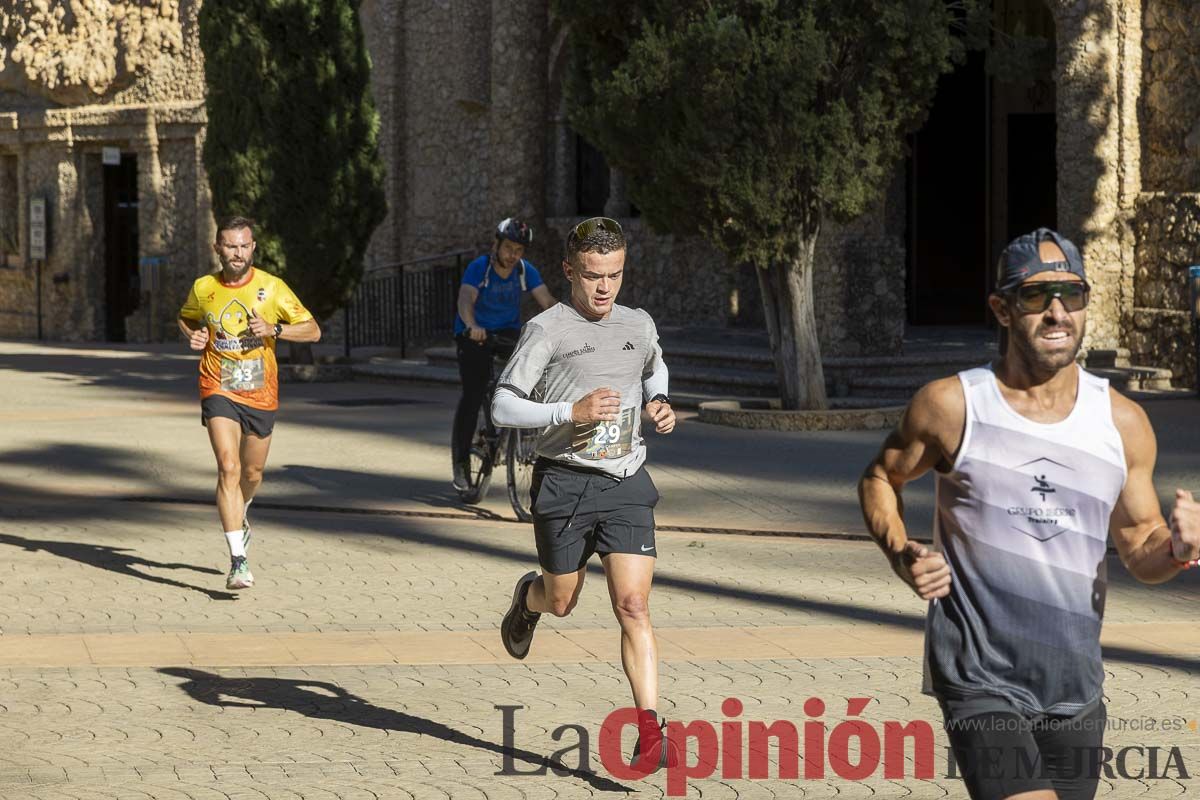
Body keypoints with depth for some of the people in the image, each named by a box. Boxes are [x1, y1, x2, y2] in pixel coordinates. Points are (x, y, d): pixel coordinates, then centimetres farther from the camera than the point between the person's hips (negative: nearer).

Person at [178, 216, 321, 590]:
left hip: (261, 393, 1)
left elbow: (312, 329, -2)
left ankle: (241, 515, 52)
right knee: (228, 468, -18)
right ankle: (238, 560, -22)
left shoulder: (272, 287, -5)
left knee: (252, 472, 15)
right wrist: (193, 337, -2)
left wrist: (274, 329, -19)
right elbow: (185, 319, 20)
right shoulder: (203, 288, -1)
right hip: (219, 391, -1)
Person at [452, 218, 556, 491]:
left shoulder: (526, 271, -9)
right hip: (474, 334, -3)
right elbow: (466, 299, -36)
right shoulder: (478, 268, -19)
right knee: (473, 395, -15)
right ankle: (460, 462, -6)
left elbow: (547, 301, -19)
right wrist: (472, 326, -57)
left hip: (508, 332, 3)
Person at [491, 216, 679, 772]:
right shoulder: (547, 330, -7)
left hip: (626, 482, 2)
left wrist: (657, 404, 11)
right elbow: (503, 407, -9)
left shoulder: (639, 326, 9)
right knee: (562, 602, 15)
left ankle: (650, 730, -12)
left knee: (633, 607, -10)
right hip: (564, 482, -2)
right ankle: (528, 599, 53)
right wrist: (571, 411, -21)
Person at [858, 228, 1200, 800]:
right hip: (979, 681, -4)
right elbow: (880, 479, 11)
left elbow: (1139, 549, 12)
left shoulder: (1123, 423, 3)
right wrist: (902, 556, -8)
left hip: (1075, 687, 5)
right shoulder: (951, 405, -6)